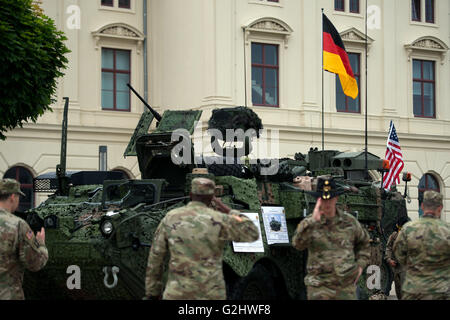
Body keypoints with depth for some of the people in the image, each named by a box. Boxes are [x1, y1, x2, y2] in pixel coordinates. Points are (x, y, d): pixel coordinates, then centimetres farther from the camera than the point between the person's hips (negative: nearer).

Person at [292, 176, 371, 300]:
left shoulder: (349, 221, 6)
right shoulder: (308, 223, -3)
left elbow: (363, 242, 24)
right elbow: (298, 244, -22)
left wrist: (361, 264, 11)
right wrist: (313, 221, -30)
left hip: (346, 286, 3)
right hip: (320, 288, -3)